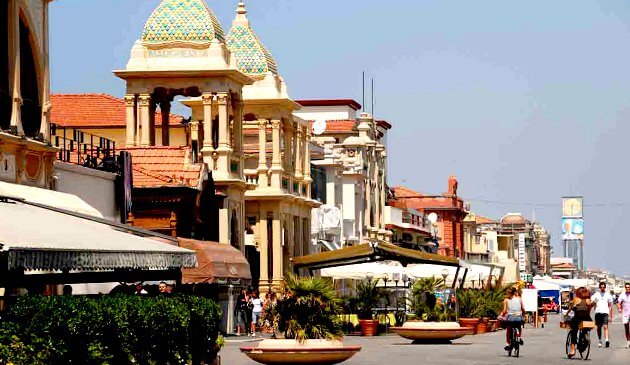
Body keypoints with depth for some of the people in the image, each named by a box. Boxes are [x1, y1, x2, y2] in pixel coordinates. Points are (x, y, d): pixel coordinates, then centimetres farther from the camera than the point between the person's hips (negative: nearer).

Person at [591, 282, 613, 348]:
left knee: (605, 327, -14)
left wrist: (610, 316, 9)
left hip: (605, 312, -2)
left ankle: (607, 340, -24)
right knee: (599, 327, 7)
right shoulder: (596, 294, 9)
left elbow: (610, 306, 12)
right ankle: (600, 341, 16)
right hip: (598, 312, 2)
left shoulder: (608, 295, 9)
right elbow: (591, 302, 4)